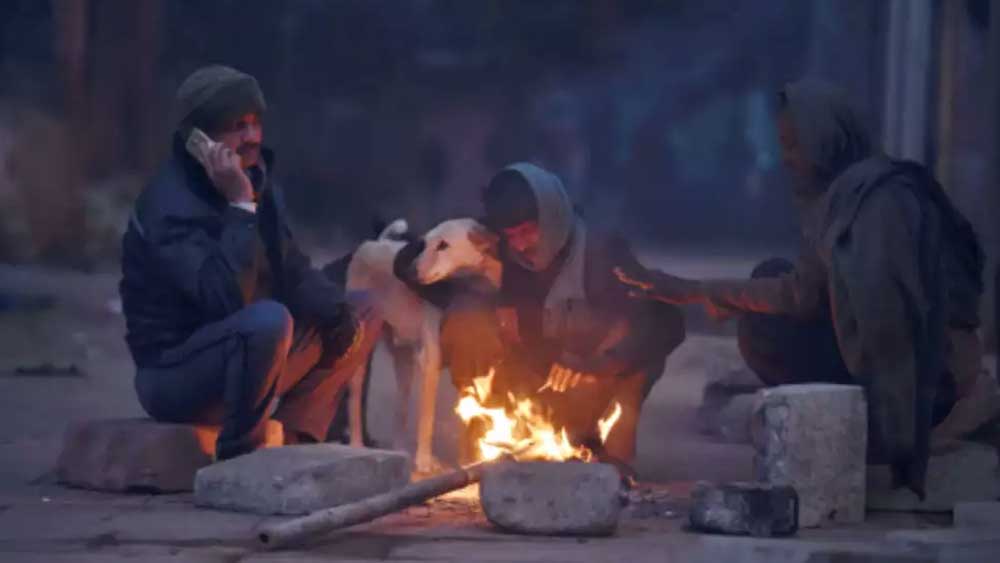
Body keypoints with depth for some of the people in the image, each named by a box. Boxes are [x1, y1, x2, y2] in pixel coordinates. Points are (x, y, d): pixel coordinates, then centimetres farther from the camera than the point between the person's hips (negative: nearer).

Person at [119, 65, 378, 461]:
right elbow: (230, 298, -33)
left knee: (361, 312, 11)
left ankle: (292, 440, 1)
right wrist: (239, 205, -32)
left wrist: (339, 310, -9)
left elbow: (292, 270, 11)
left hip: (244, 362, 9)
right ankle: (237, 458, -18)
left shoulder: (257, 177, 5)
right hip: (175, 375, -9)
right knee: (269, 320, -36)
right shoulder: (170, 205, -22)